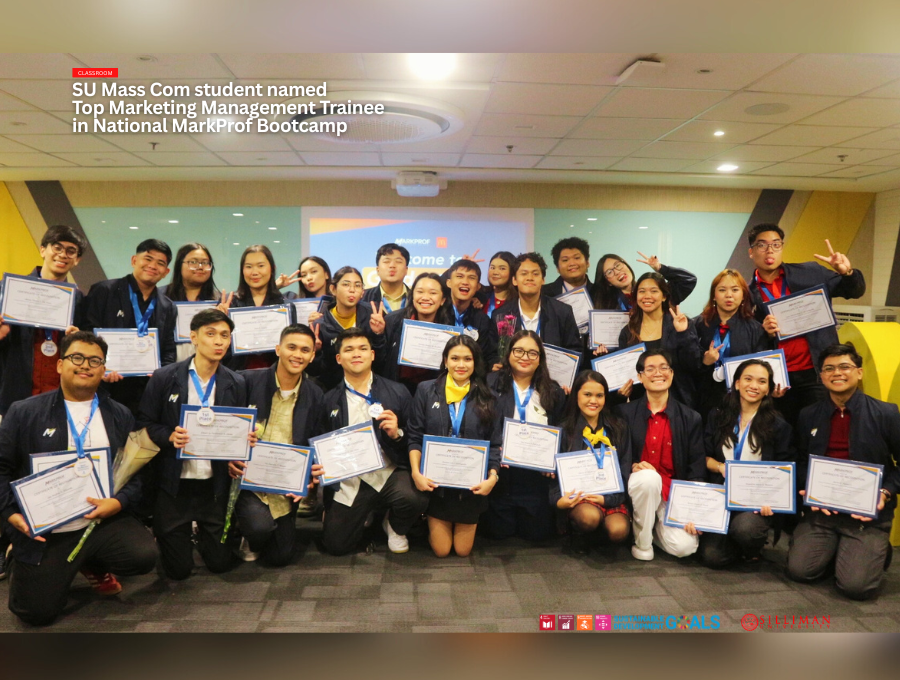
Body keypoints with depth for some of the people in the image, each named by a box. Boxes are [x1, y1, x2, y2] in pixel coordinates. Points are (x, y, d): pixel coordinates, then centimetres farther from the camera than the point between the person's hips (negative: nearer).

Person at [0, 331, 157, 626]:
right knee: (37, 612, -4)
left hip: (104, 521, 1)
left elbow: (136, 469, 5)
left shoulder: (120, 416, 6)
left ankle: (92, 565, 12)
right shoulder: (24, 412, 1)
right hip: (42, 532, -1)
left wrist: (118, 502, -14)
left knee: (145, 556, -22)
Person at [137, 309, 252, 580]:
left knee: (221, 563, 8)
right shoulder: (164, 378, -6)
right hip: (173, 484, -2)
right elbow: (145, 424, -4)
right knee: (178, 569, 6)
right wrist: (170, 436, -22)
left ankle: (201, 534, 40)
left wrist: (247, 438, -17)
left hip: (215, 486, 2)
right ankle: (172, 537, 40)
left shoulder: (236, 384, 0)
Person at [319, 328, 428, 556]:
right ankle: (366, 515, 30)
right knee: (336, 545, -5)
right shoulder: (329, 400, 3)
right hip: (347, 482, 2)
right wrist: (320, 468, -10)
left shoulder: (398, 393, -1)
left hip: (389, 474, -1)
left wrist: (397, 434, -19)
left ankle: (395, 527, 7)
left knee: (414, 498, -31)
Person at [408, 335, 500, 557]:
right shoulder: (427, 390, -1)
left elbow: (494, 443, 0)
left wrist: (492, 477, -15)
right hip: (435, 481, -1)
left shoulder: (486, 398, 1)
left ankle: (467, 527, 43)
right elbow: (415, 437, -3)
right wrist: (416, 473, -15)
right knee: (441, 549, 6)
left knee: (463, 550, 10)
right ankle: (432, 523, 37)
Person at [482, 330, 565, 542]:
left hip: (536, 476, 2)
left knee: (537, 532, 7)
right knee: (499, 532, 4)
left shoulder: (554, 392, 7)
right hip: (500, 471, -2)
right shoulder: (492, 383, -2)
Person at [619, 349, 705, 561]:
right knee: (649, 477, -36)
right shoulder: (625, 413, 0)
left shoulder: (690, 418, 3)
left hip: (674, 494, 1)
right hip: (639, 486, -1)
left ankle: (657, 525, 15)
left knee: (685, 547, -22)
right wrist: (632, 466, -18)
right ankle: (642, 542, -12)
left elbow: (697, 470, 0)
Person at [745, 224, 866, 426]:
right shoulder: (747, 293, 1)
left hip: (817, 372, 0)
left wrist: (848, 273, -10)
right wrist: (763, 331, -17)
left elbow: (855, 292, 10)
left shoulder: (811, 273, 2)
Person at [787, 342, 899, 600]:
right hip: (821, 510, 3)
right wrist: (810, 491, -5)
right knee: (799, 570, -11)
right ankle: (835, 549, 21)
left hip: (867, 513, -3)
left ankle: (878, 551, 18)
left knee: (855, 585, -15)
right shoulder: (808, 416, 6)